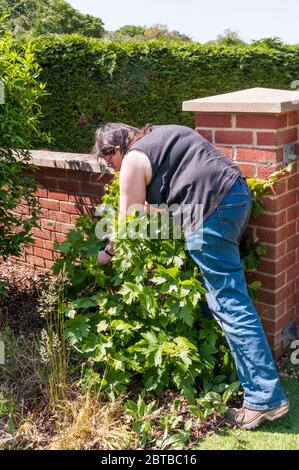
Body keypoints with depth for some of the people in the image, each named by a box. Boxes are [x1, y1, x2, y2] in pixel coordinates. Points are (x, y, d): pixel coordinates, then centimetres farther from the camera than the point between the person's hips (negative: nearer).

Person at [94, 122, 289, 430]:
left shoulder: (133, 160, 0)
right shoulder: (157, 136, 25)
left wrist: (108, 253, 19)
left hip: (213, 209, -10)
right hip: (238, 192, 10)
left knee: (229, 303, -8)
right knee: (214, 288, 19)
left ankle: (265, 398, -5)